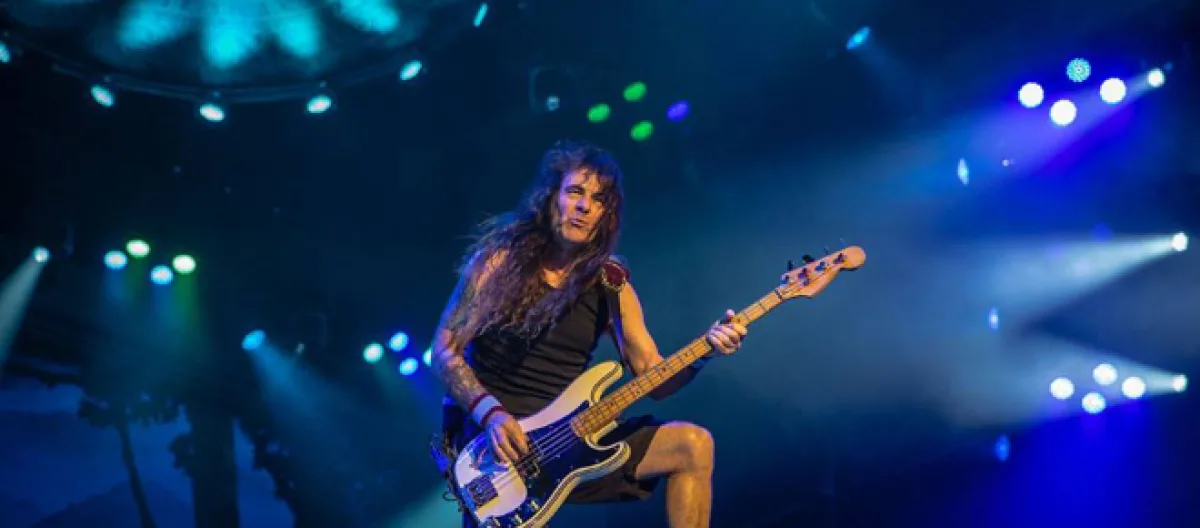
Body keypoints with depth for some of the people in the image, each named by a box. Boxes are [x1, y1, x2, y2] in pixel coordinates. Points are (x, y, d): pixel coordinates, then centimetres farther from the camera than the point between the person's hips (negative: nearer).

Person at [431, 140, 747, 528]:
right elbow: (445, 350, -3)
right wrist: (492, 415, -18)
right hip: (492, 436, -4)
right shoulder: (499, 260, -2)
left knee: (693, 445, -10)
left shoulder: (611, 286, 6)